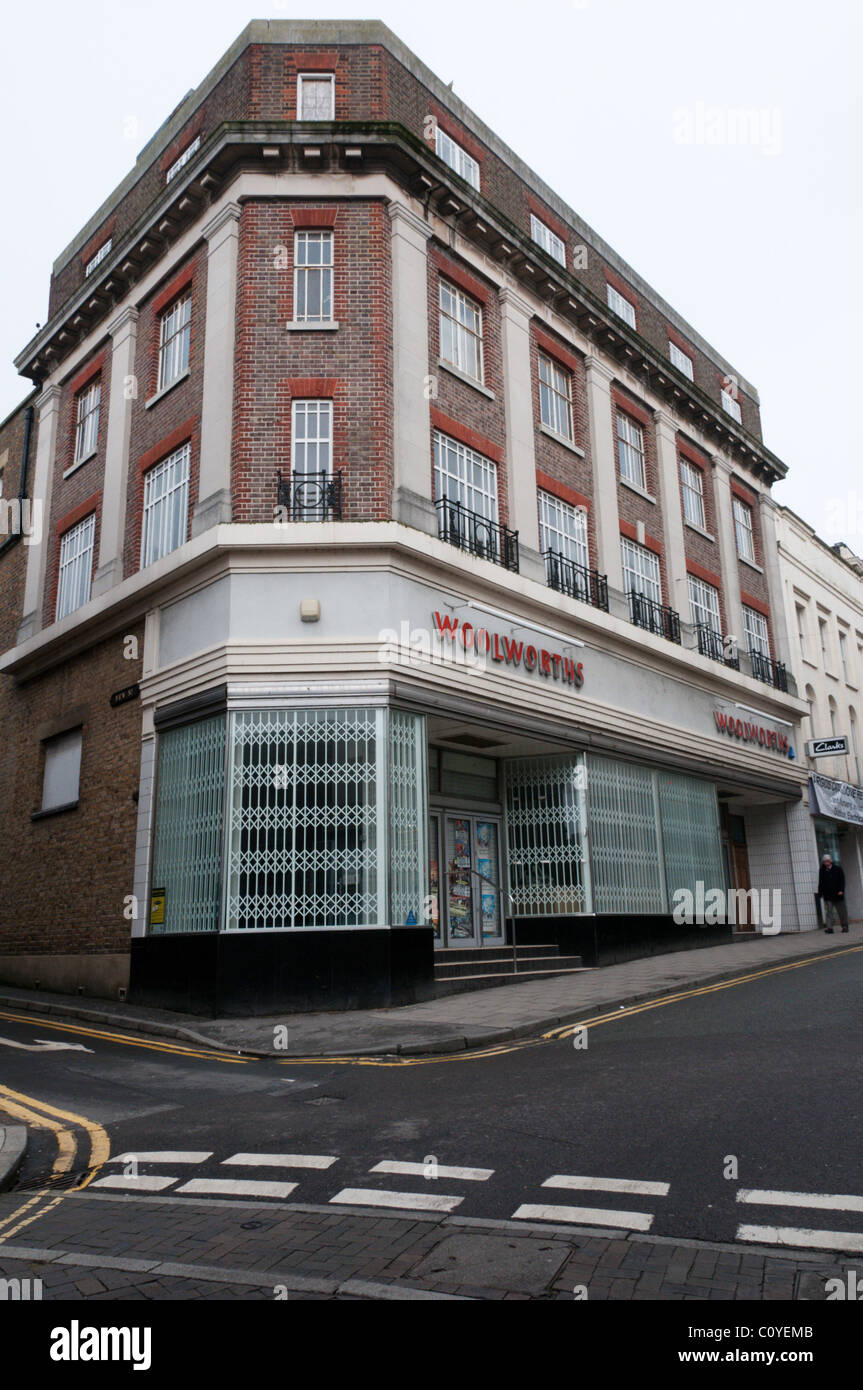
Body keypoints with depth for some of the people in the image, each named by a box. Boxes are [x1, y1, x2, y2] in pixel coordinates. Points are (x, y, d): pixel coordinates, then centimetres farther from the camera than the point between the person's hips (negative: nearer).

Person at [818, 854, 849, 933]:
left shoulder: (838, 869, 3)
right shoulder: (822, 871, 7)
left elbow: (842, 880, -1)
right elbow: (820, 883, 11)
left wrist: (841, 890, -13)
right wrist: (820, 893, 5)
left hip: (837, 894, 0)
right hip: (827, 896, 0)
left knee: (842, 911, 8)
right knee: (828, 911, -9)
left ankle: (845, 926, 20)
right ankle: (829, 927, -14)